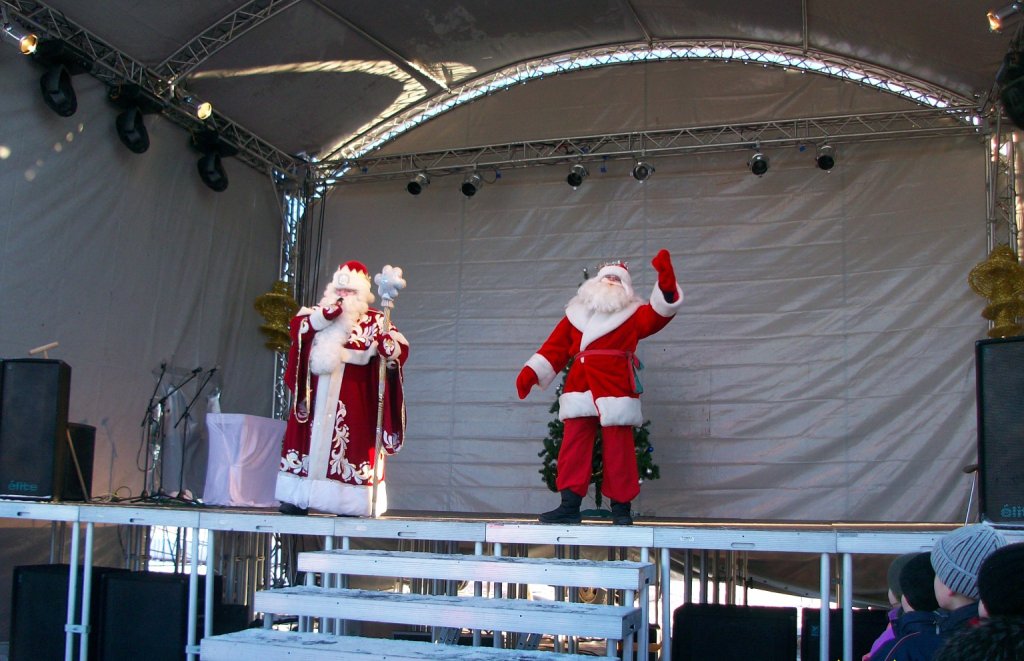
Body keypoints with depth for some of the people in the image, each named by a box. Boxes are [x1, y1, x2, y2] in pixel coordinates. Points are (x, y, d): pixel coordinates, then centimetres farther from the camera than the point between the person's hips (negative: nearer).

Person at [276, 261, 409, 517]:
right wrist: (326, 313, -14)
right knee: (310, 437, 2)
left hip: (353, 398, -3)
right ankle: (298, 500, 6)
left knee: (351, 442, -7)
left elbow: (400, 350, -6)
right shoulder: (319, 312, 16)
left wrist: (387, 344, -28)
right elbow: (297, 327, -3)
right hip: (316, 394, 3)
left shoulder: (375, 320, 5)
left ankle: (350, 503, -6)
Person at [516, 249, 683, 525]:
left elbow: (658, 313, -6)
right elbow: (555, 347, 15)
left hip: (616, 389, -3)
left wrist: (666, 285, -24)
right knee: (573, 445, -1)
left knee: (618, 448, -1)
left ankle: (621, 507, 6)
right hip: (579, 388, 3)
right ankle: (570, 505, 1)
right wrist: (531, 371, 5)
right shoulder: (576, 314, 19)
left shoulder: (632, 314, 12)